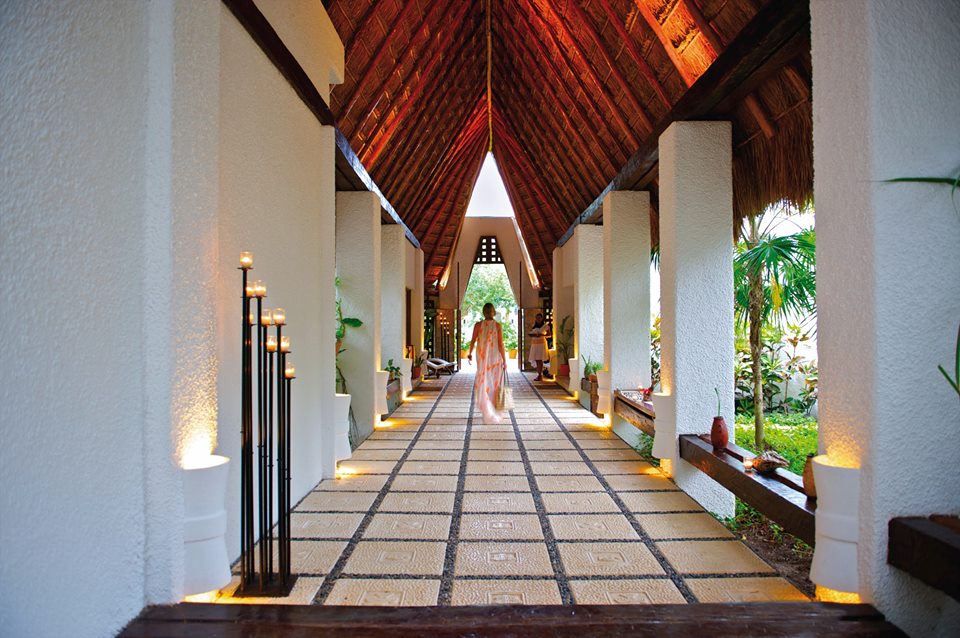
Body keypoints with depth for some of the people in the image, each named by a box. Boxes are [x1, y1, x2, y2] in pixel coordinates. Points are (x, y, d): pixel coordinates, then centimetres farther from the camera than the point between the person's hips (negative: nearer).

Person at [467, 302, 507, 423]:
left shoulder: (478, 325, -5)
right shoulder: (498, 326, -9)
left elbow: (473, 341, -1)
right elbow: (501, 345, -11)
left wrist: (470, 353, 17)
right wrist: (504, 360, -4)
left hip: (482, 358, 1)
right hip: (495, 358, -1)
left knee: (484, 383, 7)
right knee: (494, 383, 13)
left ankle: (489, 412, 2)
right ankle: (494, 411, 23)